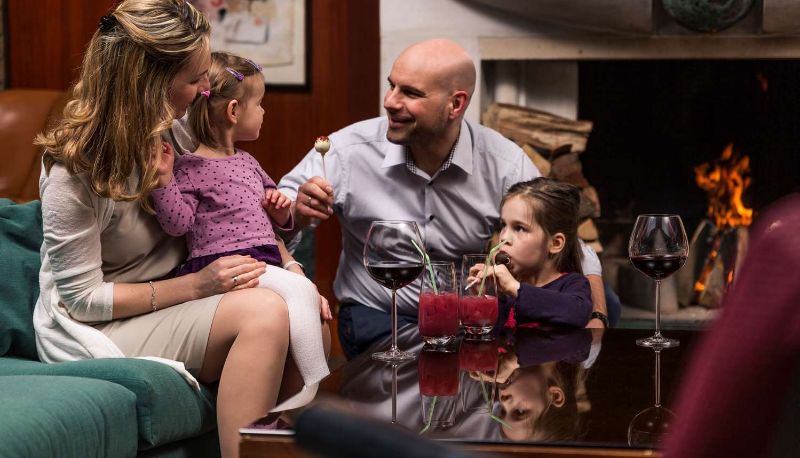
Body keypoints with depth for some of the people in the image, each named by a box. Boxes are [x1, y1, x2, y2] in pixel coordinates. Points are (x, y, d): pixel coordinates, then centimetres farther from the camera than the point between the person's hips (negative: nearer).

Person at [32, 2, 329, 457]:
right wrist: (196, 286, -22)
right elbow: (81, 297, -16)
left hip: (172, 304, 7)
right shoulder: (75, 168, -19)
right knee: (265, 311, -29)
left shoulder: (178, 130, -1)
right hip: (98, 329, -7)